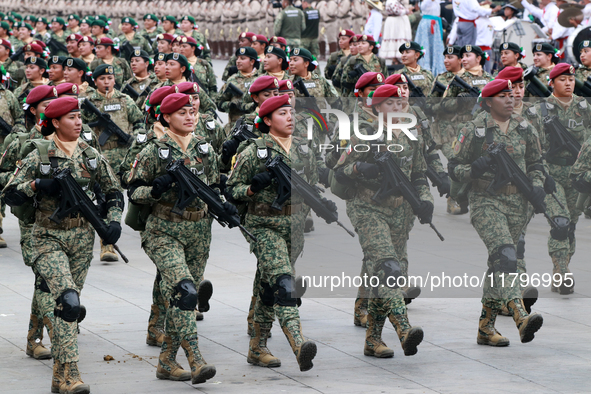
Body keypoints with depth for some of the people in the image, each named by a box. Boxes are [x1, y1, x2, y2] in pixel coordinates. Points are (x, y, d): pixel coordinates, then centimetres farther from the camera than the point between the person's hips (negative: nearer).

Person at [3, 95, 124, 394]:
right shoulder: (39, 157, -5)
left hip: (82, 238, 4)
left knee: (69, 304, 9)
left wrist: (114, 221, -1)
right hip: (49, 239, -4)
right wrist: (37, 185, -19)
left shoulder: (91, 156, 6)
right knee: (68, 301, -22)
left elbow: (113, 191, 15)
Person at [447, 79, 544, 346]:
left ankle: (485, 327, 18)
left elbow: (535, 165, 19)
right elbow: (454, 167, 1)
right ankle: (521, 317, -38)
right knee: (505, 256, -25)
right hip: (486, 202, -5)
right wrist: (474, 169, -20)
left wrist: (537, 187, 0)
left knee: (498, 265, 9)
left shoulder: (525, 129, 10)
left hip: (517, 205, 5)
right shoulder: (473, 130, -2)